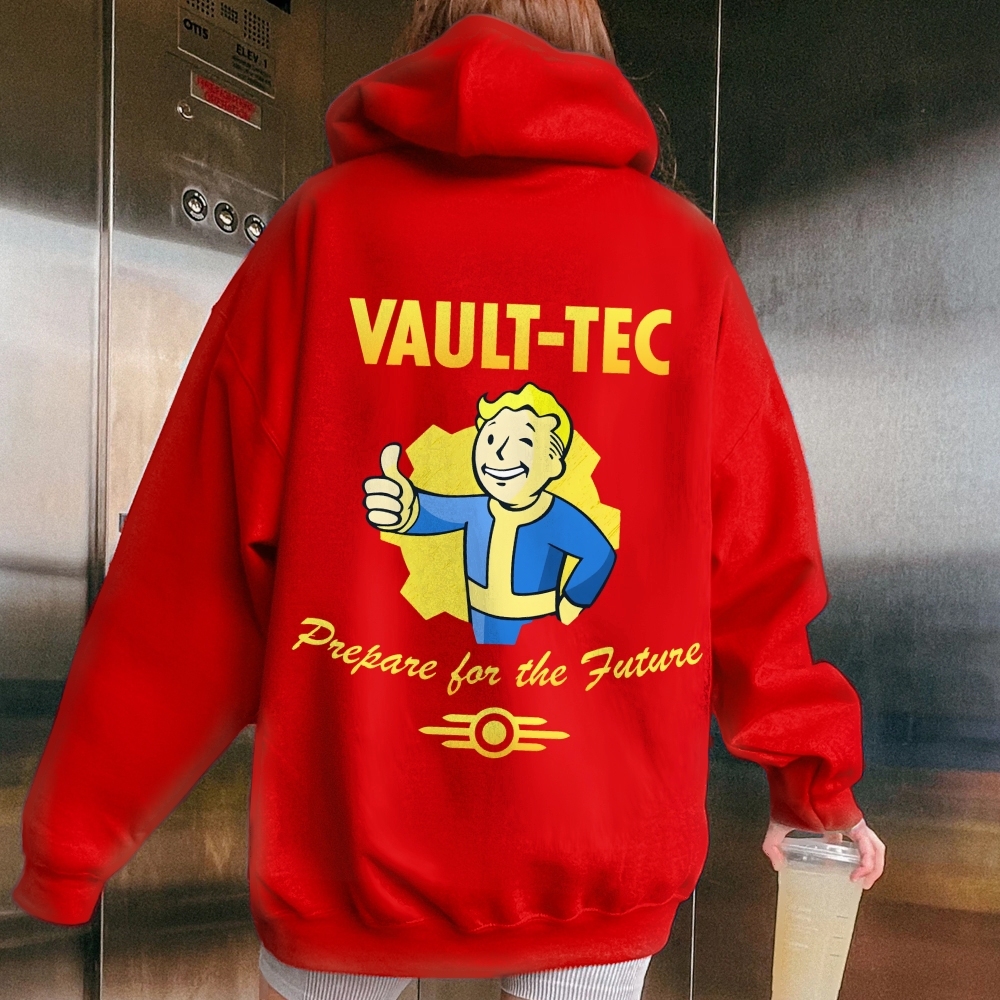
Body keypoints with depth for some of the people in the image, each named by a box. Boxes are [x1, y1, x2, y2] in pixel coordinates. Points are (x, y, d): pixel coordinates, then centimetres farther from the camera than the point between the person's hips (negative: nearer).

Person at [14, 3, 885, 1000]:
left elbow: (188, 565, -6)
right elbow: (762, 549, 2)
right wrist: (813, 780, 17)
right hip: (604, 850, 1)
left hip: (349, 843, 0)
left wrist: (71, 834, 6)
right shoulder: (685, 251, 0)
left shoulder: (321, 227, -4)